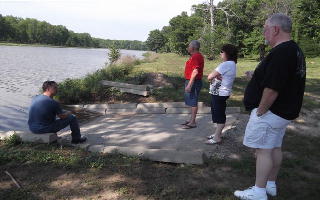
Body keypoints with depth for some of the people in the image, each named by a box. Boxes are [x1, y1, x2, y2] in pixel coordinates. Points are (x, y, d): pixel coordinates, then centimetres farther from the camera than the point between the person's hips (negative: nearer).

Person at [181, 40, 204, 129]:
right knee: (192, 102, 16)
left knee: (193, 102, -4)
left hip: (193, 82, -11)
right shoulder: (196, 56, 16)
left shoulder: (196, 57, -17)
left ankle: (193, 122, 3)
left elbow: (195, 71, -25)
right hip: (192, 81, 11)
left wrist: (189, 84, -27)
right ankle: (191, 120, 25)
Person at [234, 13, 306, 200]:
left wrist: (259, 112, -17)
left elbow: (272, 89, -27)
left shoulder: (280, 53, -23)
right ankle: (271, 185, 31)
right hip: (284, 112, 10)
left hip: (270, 112, -10)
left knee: (263, 150, -1)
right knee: (275, 148, 17)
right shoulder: (295, 50, 12)